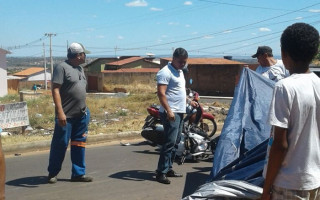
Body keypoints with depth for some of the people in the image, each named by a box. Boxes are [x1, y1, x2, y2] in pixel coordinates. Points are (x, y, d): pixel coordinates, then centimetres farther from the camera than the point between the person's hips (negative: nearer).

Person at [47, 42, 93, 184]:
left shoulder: (80, 69, 16)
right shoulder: (62, 68, -10)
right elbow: (55, 90, -16)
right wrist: (60, 112, -23)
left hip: (81, 115, 8)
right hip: (66, 115, -8)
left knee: (79, 144, 9)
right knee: (60, 144, 0)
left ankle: (78, 173, 17)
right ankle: (52, 173, 15)